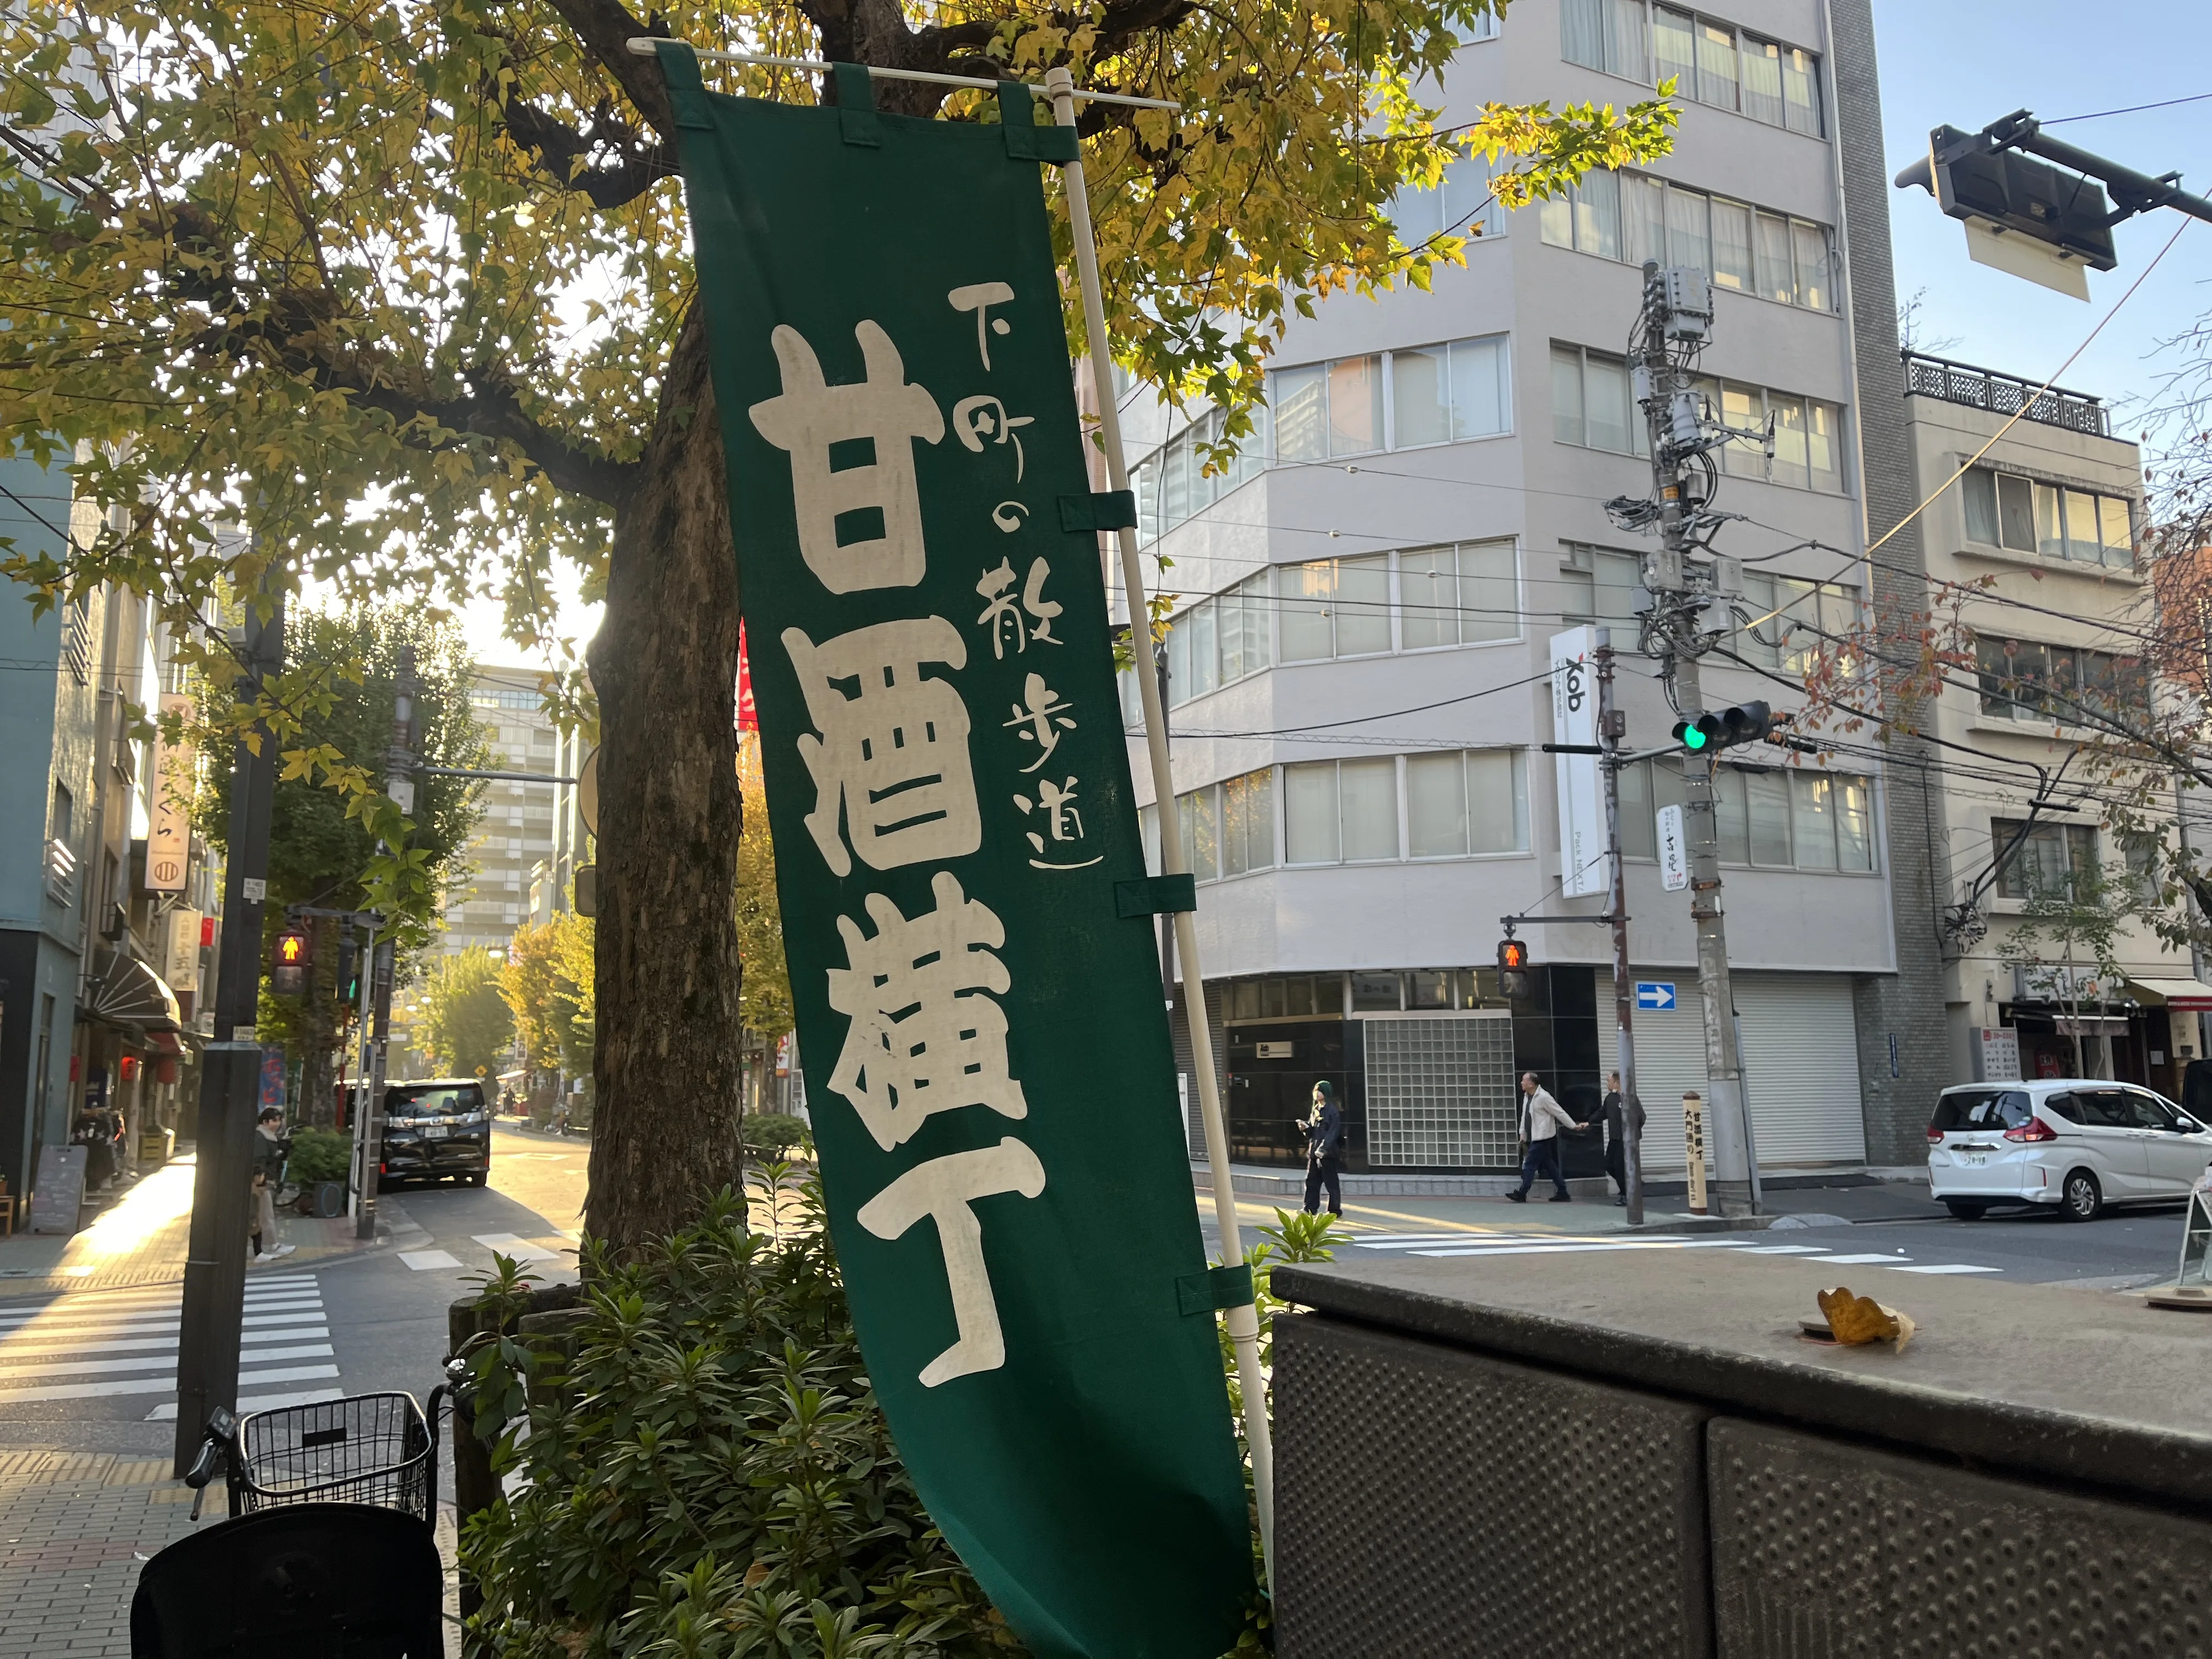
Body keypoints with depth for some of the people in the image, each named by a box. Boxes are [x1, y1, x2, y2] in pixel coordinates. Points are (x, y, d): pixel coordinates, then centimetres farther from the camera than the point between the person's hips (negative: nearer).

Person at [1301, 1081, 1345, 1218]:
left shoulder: (1333, 1111, -8)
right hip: (1314, 1150, 7)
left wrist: (1323, 1148, -23)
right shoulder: (1315, 1110, 14)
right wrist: (1306, 1127, -3)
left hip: (1328, 1151, -7)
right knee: (1311, 1180, 6)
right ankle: (1310, 1208, 12)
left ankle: (1335, 1210, 7)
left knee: (1331, 1181, -1)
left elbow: (1333, 1132, -15)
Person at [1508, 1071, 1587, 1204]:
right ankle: (1562, 1193, 17)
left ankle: (1522, 1195, -1)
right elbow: (1524, 1116, 18)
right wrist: (1523, 1133, 15)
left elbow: (1560, 1113, -12)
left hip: (1542, 1138, -9)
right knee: (1550, 1166, 12)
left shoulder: (1543, 1097, -17)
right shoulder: (1527, 1096, 10)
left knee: (1530, 1165, -7)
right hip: (1534, 1138, 9)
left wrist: (1574, 1126, -7)